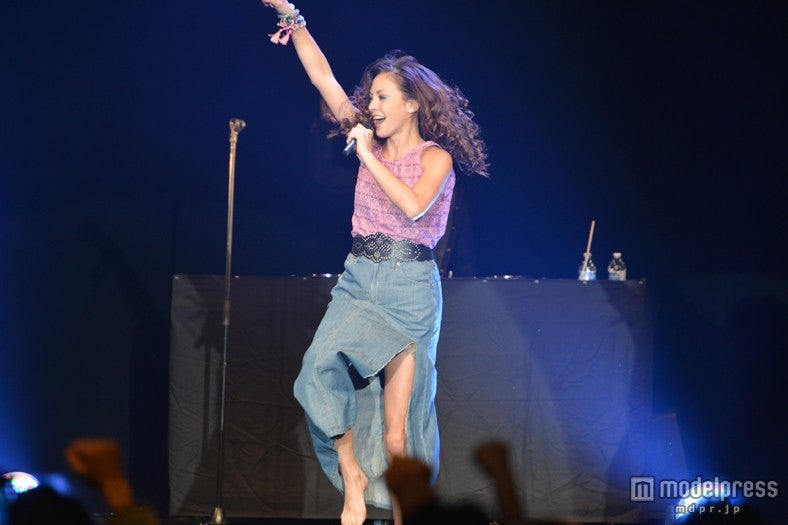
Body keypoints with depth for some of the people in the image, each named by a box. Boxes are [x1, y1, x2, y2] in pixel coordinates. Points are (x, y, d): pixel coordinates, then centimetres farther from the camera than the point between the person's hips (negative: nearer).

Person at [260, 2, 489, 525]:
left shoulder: (435, 157, -3)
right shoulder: (372, 142, 10)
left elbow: (414, 206, -22)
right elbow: (324, 78, 9)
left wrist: (368, 157, -16)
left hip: (410, 285, -4)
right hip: (358, 279, 4)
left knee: (397, 425, -7)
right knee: (324, 369, -21)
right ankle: (353, 479, -11)